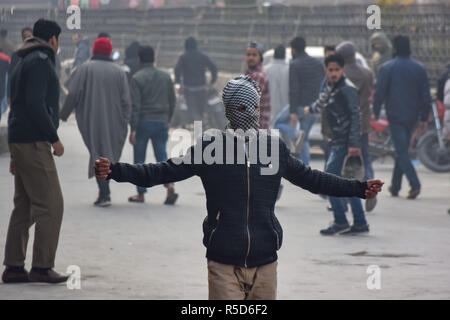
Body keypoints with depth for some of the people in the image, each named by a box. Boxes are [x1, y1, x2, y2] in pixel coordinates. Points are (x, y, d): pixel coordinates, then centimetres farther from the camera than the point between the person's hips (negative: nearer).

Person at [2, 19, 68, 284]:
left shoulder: (25, 62, 21)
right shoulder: (41, 61, -10)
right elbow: (35, 104, -21)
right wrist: (54, 138, -15)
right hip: (34, 143, -10)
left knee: (24, 207, 12)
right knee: (50, 205, -8)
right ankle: (42, 267, -8)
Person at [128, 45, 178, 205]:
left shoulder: (137, 78, -8)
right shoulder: (166, 77, 7)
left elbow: (135, 105, -13)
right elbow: (172, 102, 11)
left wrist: (133, 129, -13)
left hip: (143, 122, -4)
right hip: (161, 122, 4)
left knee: (139, 159, 7)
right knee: (162, 156, 7)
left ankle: (141, 194, 10)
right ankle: (170, 184, -16)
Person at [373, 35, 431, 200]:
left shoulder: (387, 68, -7)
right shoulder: (419, 69, 5)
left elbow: (379, 93, -7)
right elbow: (426, 95, 6)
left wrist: (376, 112, 6)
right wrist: (424, 118, 12)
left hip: (395, 116, -5)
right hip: (412, 116, 5)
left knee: (402, 151, -7)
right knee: (402, 150, 16)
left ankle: (415, 184, -23)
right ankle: (395, 186, 23)